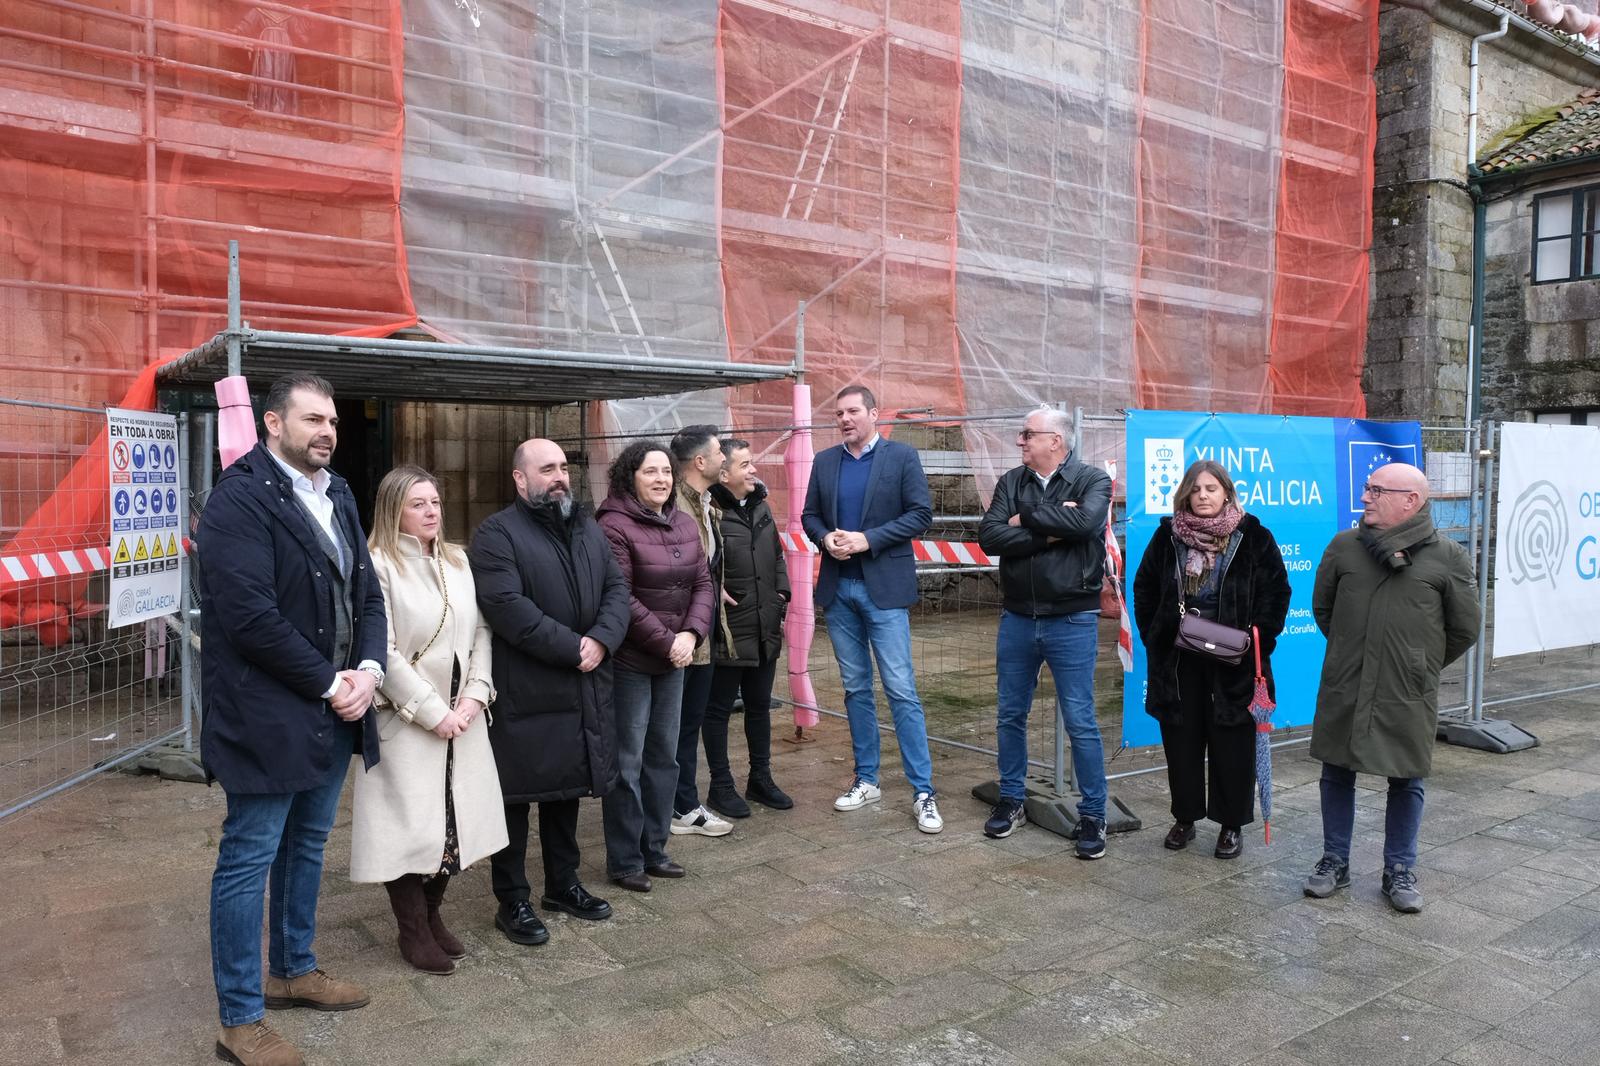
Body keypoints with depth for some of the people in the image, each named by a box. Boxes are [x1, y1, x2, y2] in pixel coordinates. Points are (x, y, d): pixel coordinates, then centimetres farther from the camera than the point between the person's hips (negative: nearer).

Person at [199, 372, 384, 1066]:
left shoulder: (336, 494, 10)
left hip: (334, 711, 8)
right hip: (268, 715, -8)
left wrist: (367, 671, -5)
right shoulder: (240, 498, -15)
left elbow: (366, 591, 11)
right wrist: (330, 683, -16)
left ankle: (293, 970, 39)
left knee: (307, 846, 20)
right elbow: (250, 615, -23)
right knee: (249, 860, 4)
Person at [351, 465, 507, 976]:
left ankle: (432, 915, 27)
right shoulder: (378, 566, -10)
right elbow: (384, 652, -14)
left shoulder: (458, 561, 9)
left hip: (463, 717, 6)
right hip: (407, 720, -5)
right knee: (411, 823, 1)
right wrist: (432, 712, -14)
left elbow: (480, 632, 8)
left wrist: (474, 695, -5)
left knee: (451, 820, 10)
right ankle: (413, 932, 18)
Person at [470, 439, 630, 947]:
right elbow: (506, 607, -22)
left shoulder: (588, 529, 13)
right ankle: (512, 902, 19)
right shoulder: (496, 534, -10)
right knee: (516, 797, 5)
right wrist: (571, 647, -20)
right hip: (523, 694, -7)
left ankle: (563, 885, 35)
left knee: (568, 790, 18)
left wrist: (601, 639, -12)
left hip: (583, 690, 7)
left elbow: (617, 588, 7)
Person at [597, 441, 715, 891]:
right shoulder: (615, 526, -14)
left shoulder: (684, 523, 8)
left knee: (664, 757, 14)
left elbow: (702, 583, 7)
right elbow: (620, 599, -18)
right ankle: (624, 861, 17)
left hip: (673, 659, 7)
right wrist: (667, 642, -16)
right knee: (627, 763, 3)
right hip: (629, 662, -7)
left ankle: (654, 850, 28)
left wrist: (691, 634, -9)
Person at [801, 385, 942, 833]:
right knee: (856, 690, 12)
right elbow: (809, 515, 14)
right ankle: (866, 780, 24)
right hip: (837, 588, 5)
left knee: (901, 691, -6)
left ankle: (923, 792, 2)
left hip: (884, 588, -4)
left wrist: (868, 539, -16)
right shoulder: (824, 461, 10)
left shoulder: (902, 457, -2)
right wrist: (825, 538, -8)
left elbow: (921, 513, -7)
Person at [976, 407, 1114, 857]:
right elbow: (988, 536, -9)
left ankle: (1093, 815, 15)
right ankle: (1011, 800, 29)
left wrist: (1026, 519, -13)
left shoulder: (1093, 480, -5)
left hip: (1072, 622, -4)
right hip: (1017, 619, 4)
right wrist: (1049, 532, -18)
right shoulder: (1011, 482, 4)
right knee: (1010, 715, 13)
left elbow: (1084, 522, -26)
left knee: (1080, 722, 1)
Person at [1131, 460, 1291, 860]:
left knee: (1232, 745, 5)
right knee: (1181, 742, 10)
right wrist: (1153, 638, 5)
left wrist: (1257, 641, -7)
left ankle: (1231, 825, 19)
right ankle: (1184, 818, 24)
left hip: (1233, 663, -2)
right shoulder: (1167, 536, 4)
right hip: (1178, 662, 2)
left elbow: (1277, 593, -1)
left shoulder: (1254, 537, -3)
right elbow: (1144, 589, 12)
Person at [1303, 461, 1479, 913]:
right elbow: (1321, 608, 14)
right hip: (1343, 692, 2)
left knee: (1406, 782, 10)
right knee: (1337, 774, 11)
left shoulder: (1448, 557, -5)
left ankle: (1400, 871, 27)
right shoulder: (1344, 546, 1)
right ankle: (1335, 862, 26)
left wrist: (1422, 666, 11)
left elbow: (1464, 629, 4)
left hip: (1408, 697, -2)